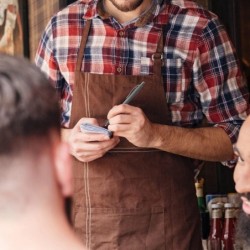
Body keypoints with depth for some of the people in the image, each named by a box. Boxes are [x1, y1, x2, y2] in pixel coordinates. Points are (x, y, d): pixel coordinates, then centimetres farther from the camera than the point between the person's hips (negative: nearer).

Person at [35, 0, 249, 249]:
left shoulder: (198, 28, -11)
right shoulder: (61, 26, -2)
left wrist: (155, 135, -23)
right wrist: (67, 138, -13)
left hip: (163, 226, -2)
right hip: (79, 219, 3)